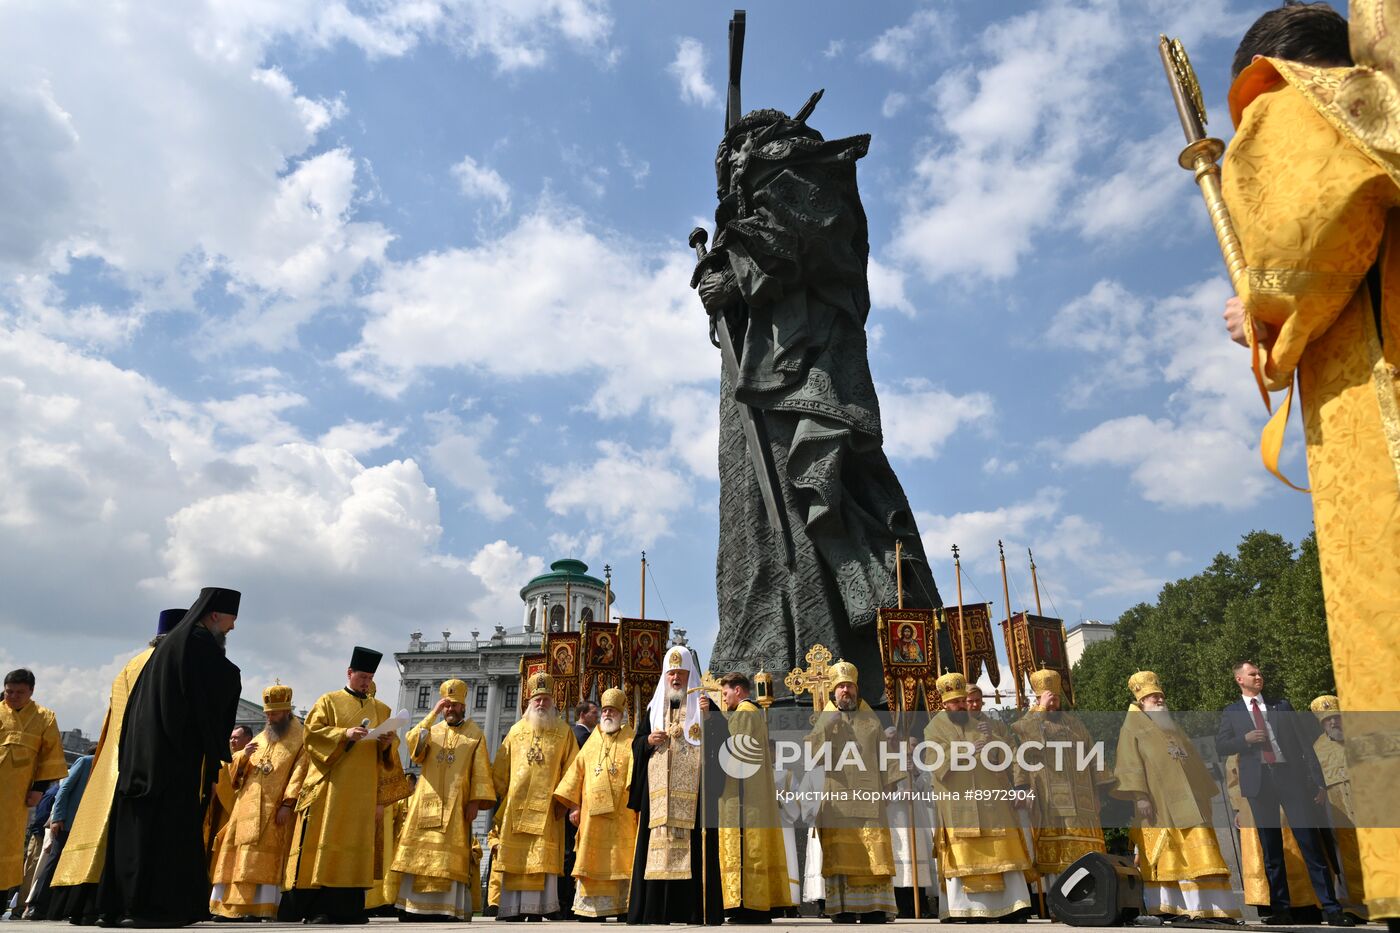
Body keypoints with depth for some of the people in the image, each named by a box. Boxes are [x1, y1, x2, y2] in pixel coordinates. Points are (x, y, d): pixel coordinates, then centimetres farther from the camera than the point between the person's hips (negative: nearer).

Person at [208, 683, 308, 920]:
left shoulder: (300, 738, 2)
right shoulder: (259, 739, 20)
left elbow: (299, 773, -7)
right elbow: (236, 770, 20)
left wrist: (288, 803, -18)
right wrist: (243, 755, -2)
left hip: (275, 809, -6)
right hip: (247, 806, 6)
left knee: (266, 857, -8)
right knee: (240, 856, 5)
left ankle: (261, 908, -5)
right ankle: (231, 905, 11)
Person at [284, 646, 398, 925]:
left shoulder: (381, 709, 18)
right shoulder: (328, 701, 8)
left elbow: (388, 754, 18)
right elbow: (311, 734, -4)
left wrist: (388, 742, -7)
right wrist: (344, 734, -19)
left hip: (363, 790, 3)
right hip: (331, 786, -3)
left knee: (356, 843, 1)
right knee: (324, 841, -8)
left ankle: (348, 908, 5)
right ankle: (316, 909, -4)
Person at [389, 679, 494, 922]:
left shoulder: (475, 733, 9)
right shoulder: (431, 731, 18)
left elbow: (480, 771, 2)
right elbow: (413, 745, -4)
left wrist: (476, 800, -10)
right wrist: (432, 714, -7)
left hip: (456, 807, -3)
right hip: (425, 805, 3)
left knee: (449, 861, -7)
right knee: (418, 856, -2)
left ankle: (447, 909, -6)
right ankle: (411, 909, 2)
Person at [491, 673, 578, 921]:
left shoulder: (564, 732, 7)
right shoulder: (516, 731, 13)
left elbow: (571, 769, 3)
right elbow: (500, 769, 13)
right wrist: (500, 798, 6)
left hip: (547, 806, -2)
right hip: (516, 805, 2)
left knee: (543, 859, -6)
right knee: (515, 858, 0)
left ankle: (538, 907, -2)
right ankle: (514, 908, 4)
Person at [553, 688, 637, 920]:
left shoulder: (630, 743, 6)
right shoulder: (591, 742, 16)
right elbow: (577, 772, 12)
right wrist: (573, 804, 3)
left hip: (621, 813, -3)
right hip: (592, 814, 3)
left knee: (620, 858, -3)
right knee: (593, 860, 2)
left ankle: (622, 906, 3)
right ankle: (595, 908, 8)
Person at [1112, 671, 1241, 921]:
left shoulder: (1173, 728, 25)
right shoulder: (1133, 727, 4)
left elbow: (1193, 760, 26)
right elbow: (1130, 764, -7)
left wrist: (1208, 791, 17)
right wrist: (1139, 796, -18)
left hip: (1187, 802, 6)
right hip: (1158, 804, -6)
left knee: (1197, 853, 0)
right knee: (1161, 854, -6)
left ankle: (1207, 906, 1)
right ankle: (1163, 906, -3)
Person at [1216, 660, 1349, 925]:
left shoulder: (1281, 705, 12)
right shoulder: (1231, 712, 9)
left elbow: (1302, 742, 7)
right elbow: (1220, 745, 4)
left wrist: (1318, 780, 0)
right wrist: (1245, 739, -13)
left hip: (1291, 775, 0)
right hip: (1259, 781, 0)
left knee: (1312, 844, -2)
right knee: (1271, 850, 7)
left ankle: (1331, 908, 3)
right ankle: (1280, 909, 14)